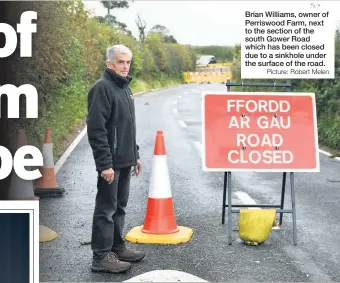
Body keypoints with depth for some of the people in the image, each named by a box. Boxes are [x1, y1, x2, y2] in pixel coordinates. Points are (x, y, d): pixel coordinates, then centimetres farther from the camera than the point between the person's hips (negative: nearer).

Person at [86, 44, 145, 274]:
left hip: (125, 160, 9)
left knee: (120, 206, 16)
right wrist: (104, 164, -23)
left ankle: (117, 247, 26)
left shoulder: (124, 88, 15)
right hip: (111, 162, -9)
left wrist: (135, 155, 20)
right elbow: (96, 129, -21)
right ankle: (101, 256, 5)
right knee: (106, 208, -2)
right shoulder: (102, 88, -14)